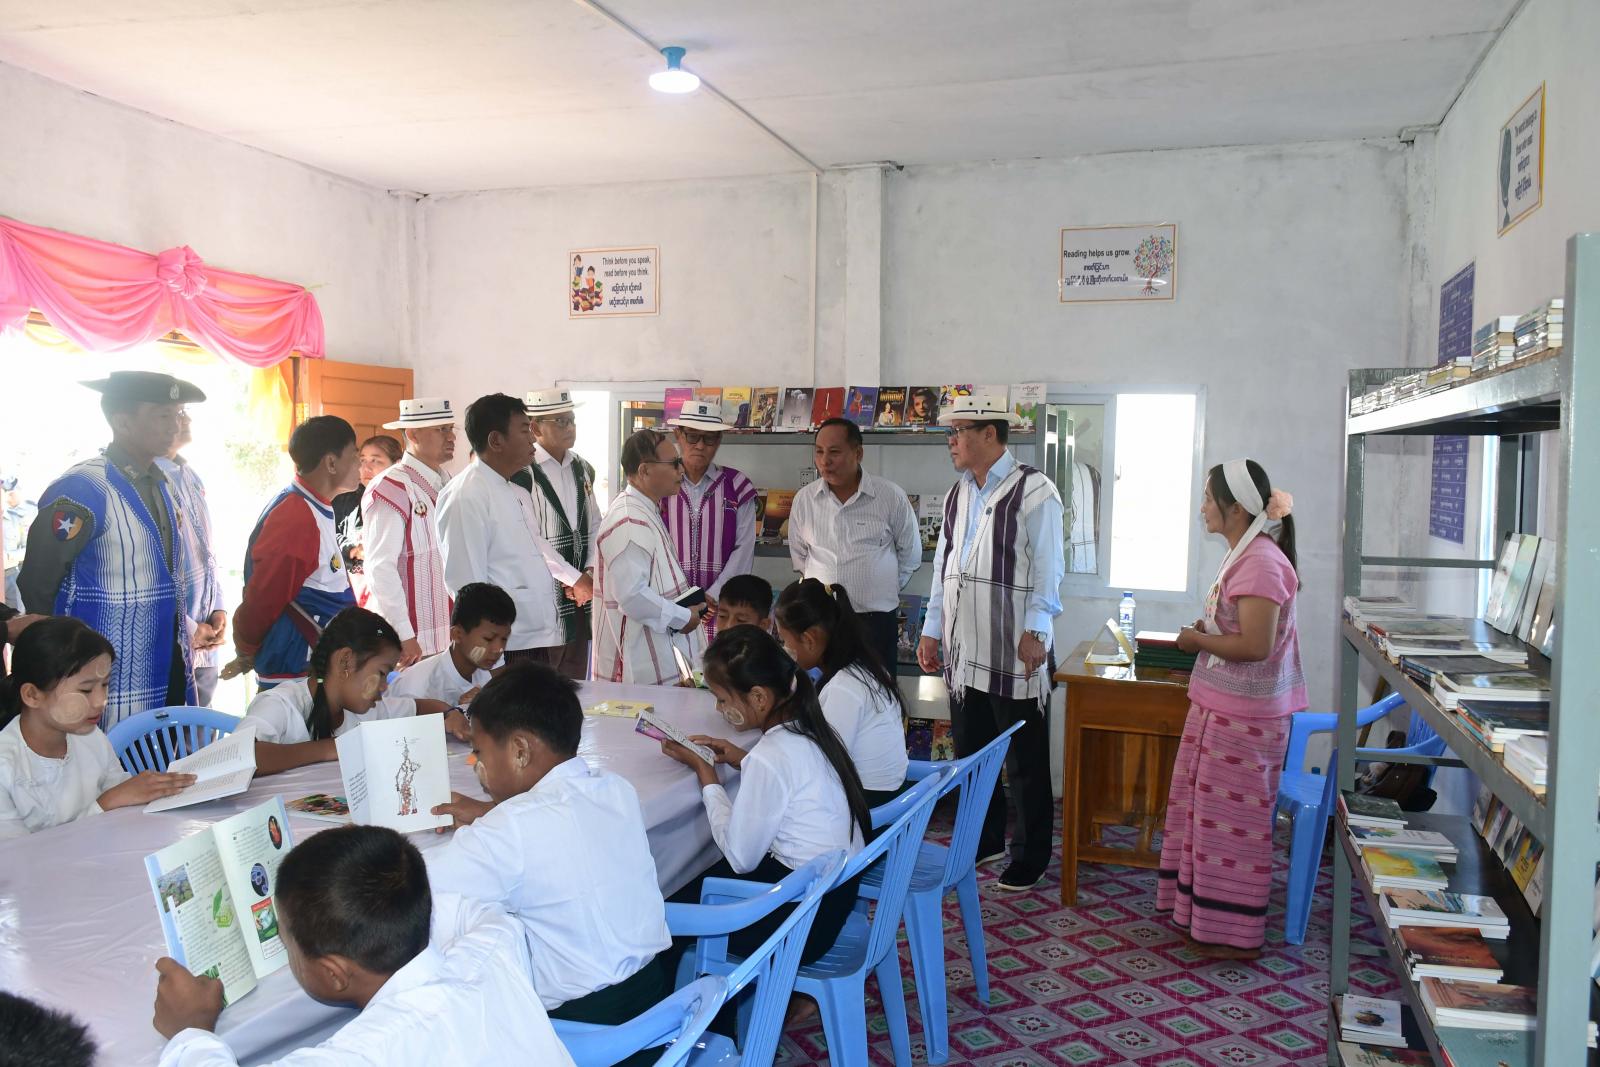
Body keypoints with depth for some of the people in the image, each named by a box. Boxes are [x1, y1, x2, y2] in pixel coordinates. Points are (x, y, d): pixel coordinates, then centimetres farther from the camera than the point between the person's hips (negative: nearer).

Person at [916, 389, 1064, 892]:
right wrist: (932, 630, 14)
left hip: (1014, 653, -7)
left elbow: (1047, 568, -11)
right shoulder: (957, 494, 13)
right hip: (963, 650, 7)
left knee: (1025, 762, 5)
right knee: (970, 752, 16)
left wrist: (1034, 631, -16)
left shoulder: (1033, 490, -8)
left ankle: (1030, 857, 18)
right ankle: (985, 840, 32)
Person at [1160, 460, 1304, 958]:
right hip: (1221, 707, 10)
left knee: (1232, 821, 2)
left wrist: (1197, 641, -13)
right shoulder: (1245, 554, 10)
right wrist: (1207, 630, 7)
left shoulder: (1260, 562, -21)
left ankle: (1234, 934, 15)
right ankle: (1203, 911, 32)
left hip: (1242, 716, -10)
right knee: (1208, 810, 19)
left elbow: (1255, 645, -26)